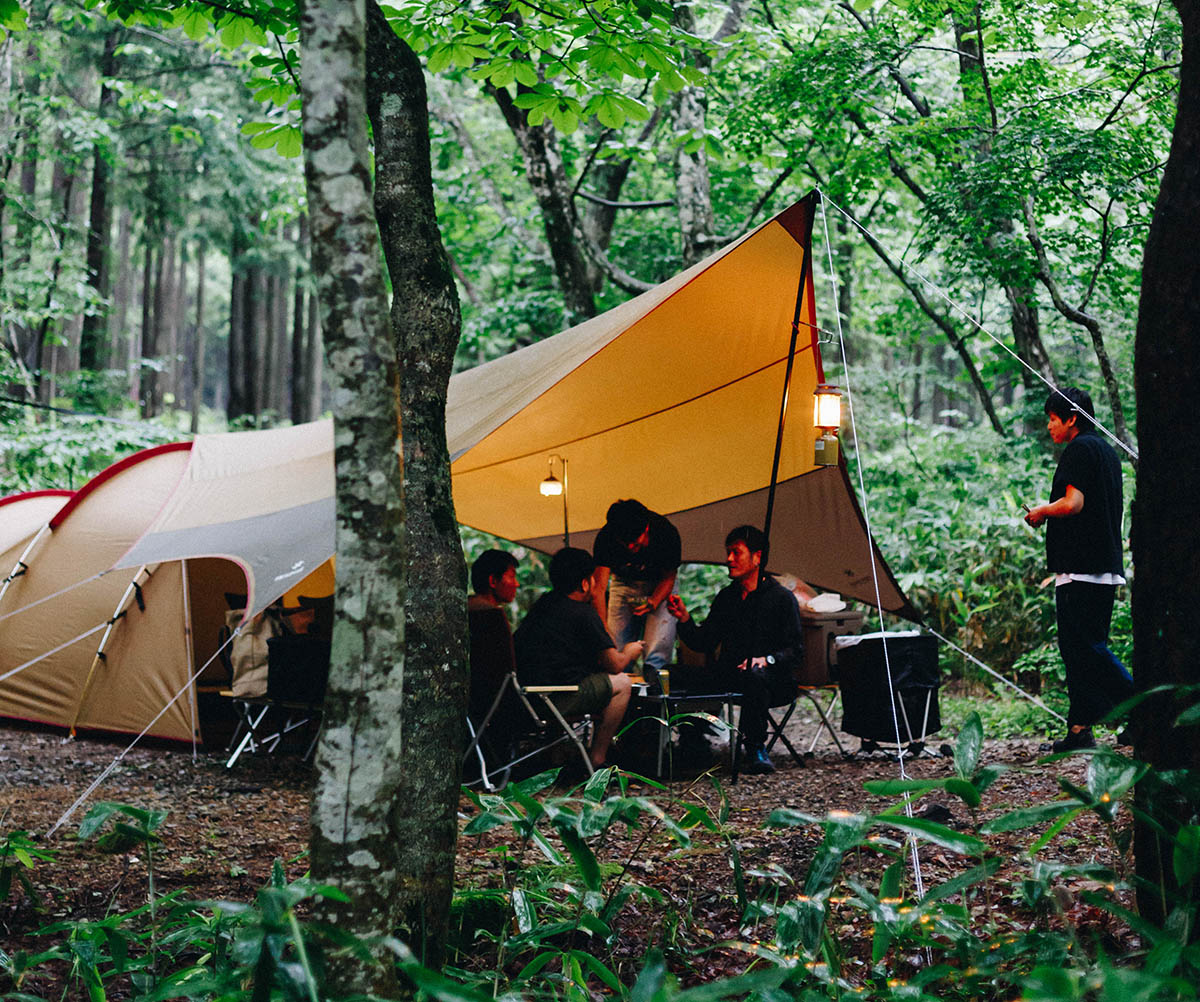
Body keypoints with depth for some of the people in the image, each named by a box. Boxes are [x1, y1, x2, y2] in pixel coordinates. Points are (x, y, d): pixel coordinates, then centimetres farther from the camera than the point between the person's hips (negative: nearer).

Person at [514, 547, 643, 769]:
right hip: (552, 701, -8)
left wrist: (620, 652, 34)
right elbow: (615, 665, -6)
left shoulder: (544, 603, 16)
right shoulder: (583, 613, -8)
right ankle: (596, 760, 8)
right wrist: (629, 653, 18)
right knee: (621, 683, 7)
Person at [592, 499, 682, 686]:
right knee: (615, 636, -14)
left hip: (658, 584, -1)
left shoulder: (667, 532, -31)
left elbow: (668, 578, -14)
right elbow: (598, 588, -31)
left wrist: (653, 602, -33)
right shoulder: (605, 538, -31)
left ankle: (653, 669, -30)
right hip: (623, 583, 1)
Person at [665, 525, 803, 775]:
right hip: (731, 681, 4)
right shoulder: (726, 597, 15)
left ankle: (755, 748, -31)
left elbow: (794, 649, -4)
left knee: (755, 675, -40)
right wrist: (685, 618, -6)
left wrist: (767, 660, -23)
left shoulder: (782, 598, 0)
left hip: (775, 683, -4)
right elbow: (703, 643, 11)